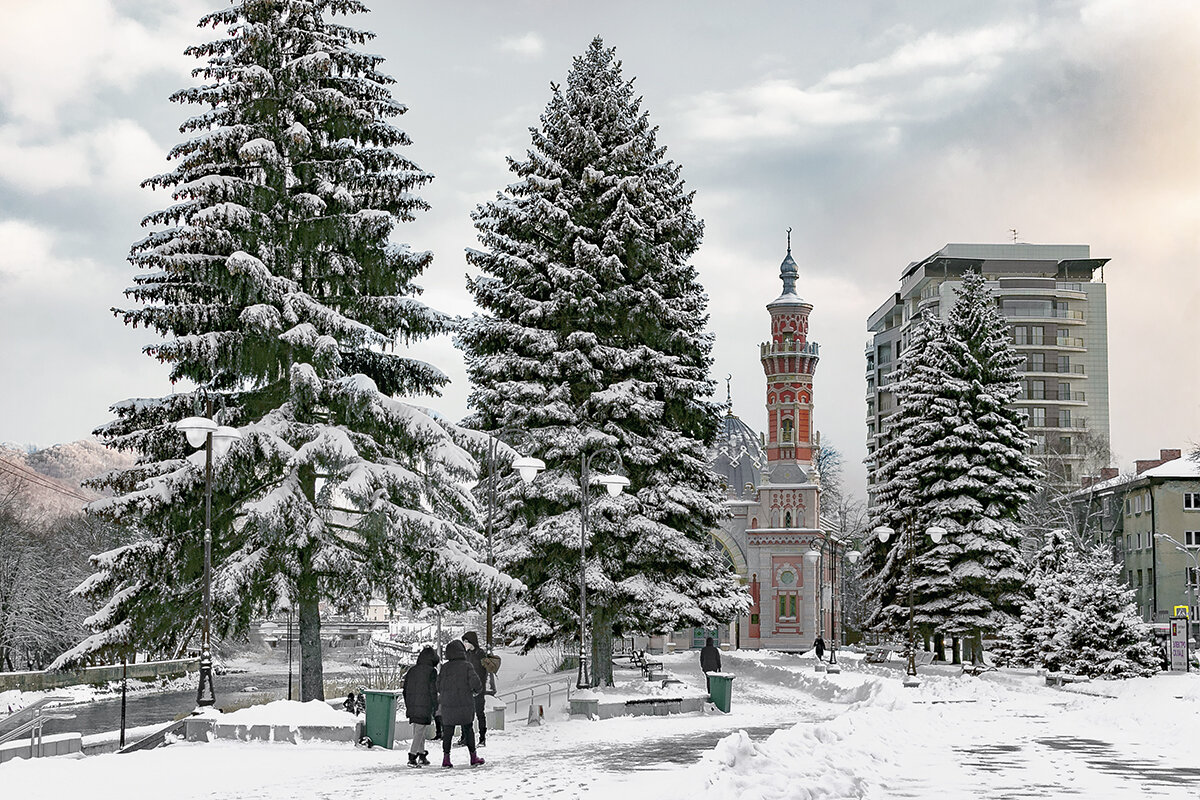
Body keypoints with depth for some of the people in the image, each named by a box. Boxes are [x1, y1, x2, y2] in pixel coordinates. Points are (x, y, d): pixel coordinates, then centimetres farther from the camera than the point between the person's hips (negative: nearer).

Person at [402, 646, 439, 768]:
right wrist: (435, 708, -2)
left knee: (417, 732, 16)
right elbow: (433, 691, -10)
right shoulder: (431, 671, -8)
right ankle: (412, 757, -8)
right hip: (425, 708, -6)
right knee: (419, 732, -3)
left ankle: (422, 755, 20)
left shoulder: (411, 670, 10)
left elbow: (405, 690, 15)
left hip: (412, 707, 6)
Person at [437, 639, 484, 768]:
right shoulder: (467, 666, -10)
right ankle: (473, 757, 13)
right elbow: (475, 683, -15)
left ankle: (446, 757, 5)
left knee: (447, 732, 9)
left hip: (447, 704, 2)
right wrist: (478, 691, 6)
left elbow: (438, 687, 3)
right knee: (468, 730, 9)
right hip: (465, 704, -2)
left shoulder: (445, 668, 0)